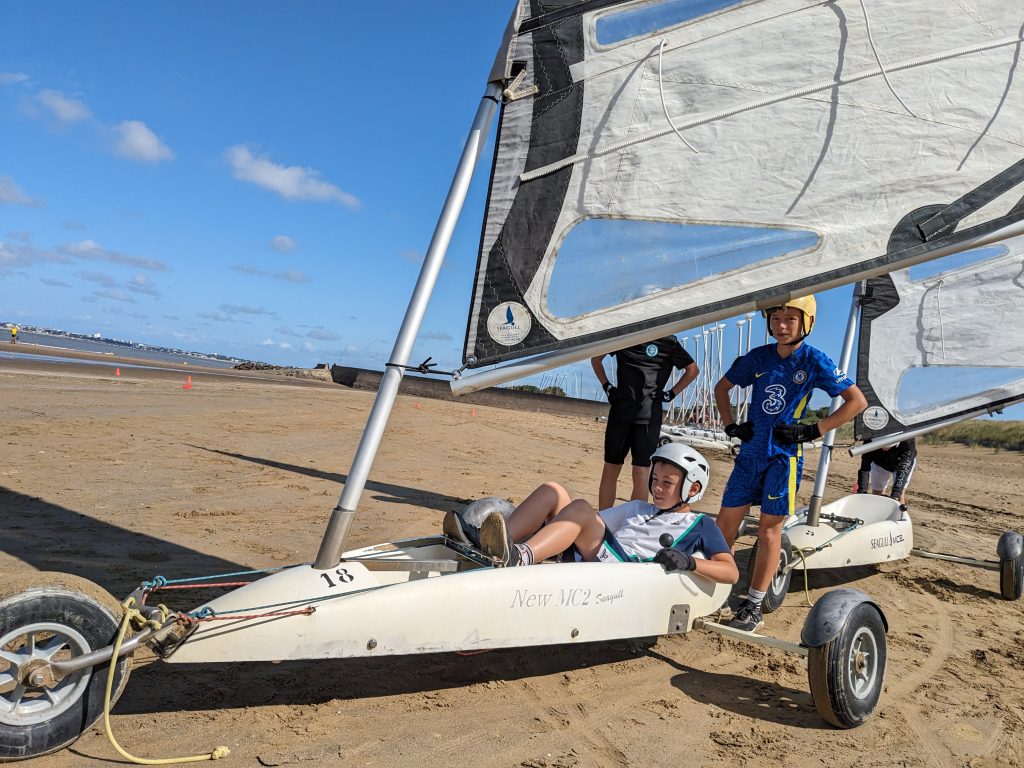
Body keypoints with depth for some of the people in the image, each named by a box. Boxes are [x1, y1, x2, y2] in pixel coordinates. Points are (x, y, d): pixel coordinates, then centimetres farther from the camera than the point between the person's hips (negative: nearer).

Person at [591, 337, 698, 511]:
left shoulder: (668, 342, 2)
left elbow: (693, 369, 12)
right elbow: (596, 359, 20)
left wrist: (671, 393, 2)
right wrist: (606, 386, 8)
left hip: (649, 417, -2)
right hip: (620, 411, 2)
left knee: (641, 474, -4)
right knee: (610, 470, 6)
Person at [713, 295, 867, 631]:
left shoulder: (814, 361, -5)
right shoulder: (757, 357, 5)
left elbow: (857, 401, -4)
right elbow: (722, 387, 20)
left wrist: (813, 430, -10)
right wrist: (730, 425, 6)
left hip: (784, 454, -4)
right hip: (750, 451, 4)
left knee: (769, 528, -1)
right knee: (726, 521, 4)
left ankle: (754, 607, 7)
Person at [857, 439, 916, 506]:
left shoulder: (908, 441, -42)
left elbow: (903, 470, -46)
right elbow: (864, 469, -35)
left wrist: (895, 495, -54)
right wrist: (862, 492, -45)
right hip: (880, 465, 2)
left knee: (900, 494, -17)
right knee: (876, 495, 5)